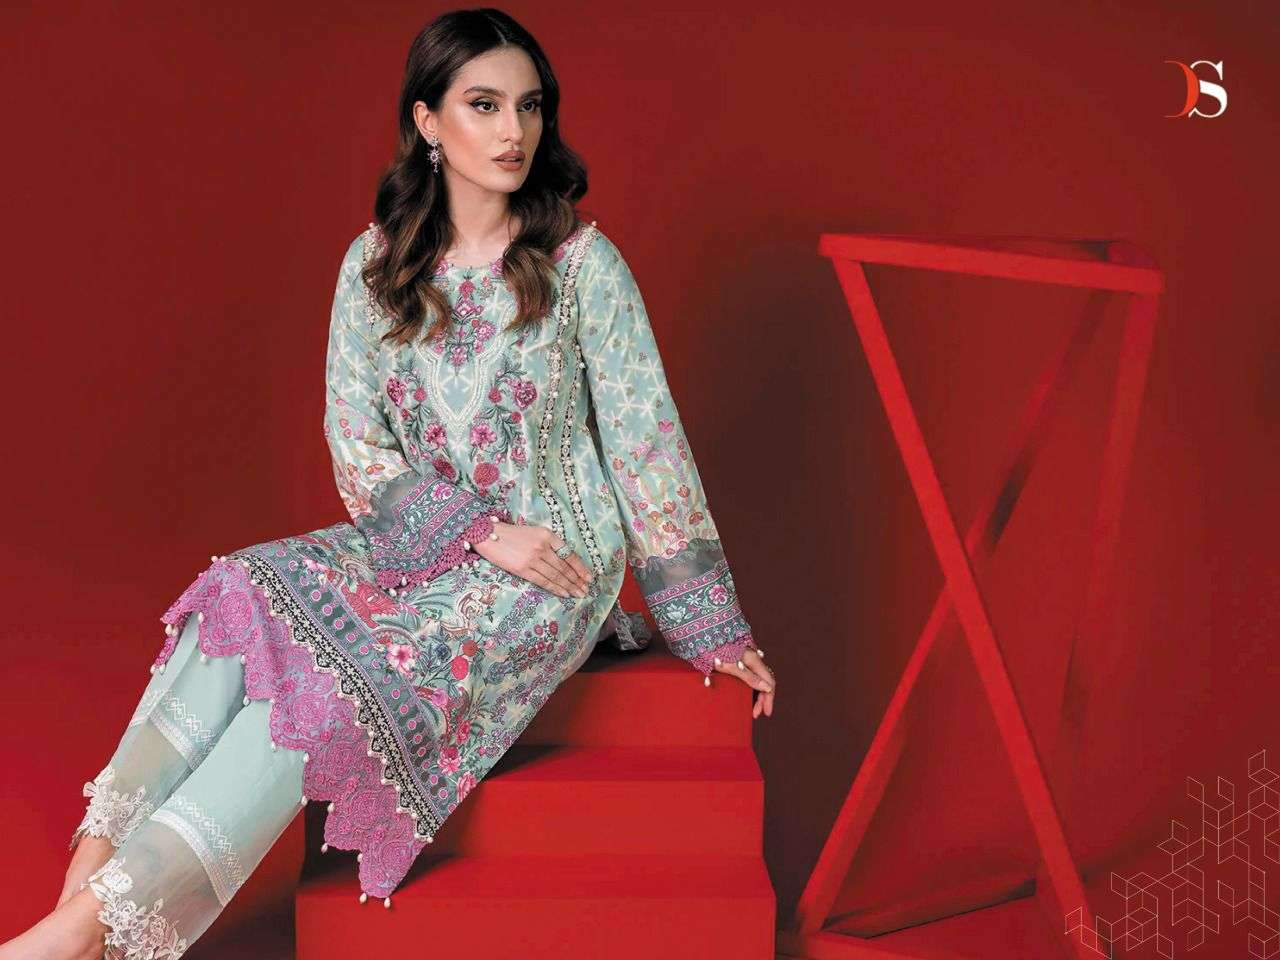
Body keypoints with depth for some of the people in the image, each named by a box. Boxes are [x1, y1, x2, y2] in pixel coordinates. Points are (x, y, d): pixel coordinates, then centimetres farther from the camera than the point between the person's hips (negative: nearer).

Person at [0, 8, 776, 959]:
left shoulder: (582, 263, -5)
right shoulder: (377, 265, 3)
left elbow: (648, 442, -4)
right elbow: (355, 444, -1)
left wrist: (713, 628, -3)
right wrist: (480, 531, -16)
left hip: (555, 562, -4)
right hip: (418, 542, 4)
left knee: (344, 667, -28)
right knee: (247, 596, -24)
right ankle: (92, 868, -29)